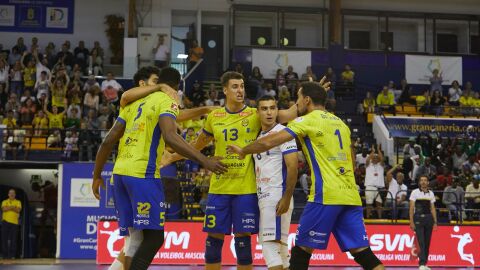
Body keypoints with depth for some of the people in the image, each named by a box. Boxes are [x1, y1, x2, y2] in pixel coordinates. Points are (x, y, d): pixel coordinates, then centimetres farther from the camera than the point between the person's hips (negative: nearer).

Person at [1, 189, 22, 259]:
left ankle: (12, 255, -4)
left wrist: (9, 208, -10)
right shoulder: (4, 202, 13)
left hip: (14, 222, 0)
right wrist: (13, 207, -9)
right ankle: (4, 254, 0)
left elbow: (18, 210, -5)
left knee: (13, 239, -4)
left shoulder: (18, 202, 12)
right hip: (5, 221, 0)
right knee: (4, 238, -3)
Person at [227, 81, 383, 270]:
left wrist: (243, 151, 10)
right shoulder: (341, 123, 21)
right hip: (350, 196, 7)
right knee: (362, 253, 2)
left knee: (301, 250, 3)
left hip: (327, 195, -7)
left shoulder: (308, 120, 0)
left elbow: (269, 143, -5)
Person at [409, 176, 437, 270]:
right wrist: (411, 222, -9)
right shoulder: (415, 192, 0)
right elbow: (411, 208, -2)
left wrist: (435, 222, 8)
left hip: (429, 218, 4)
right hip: (418, 218, -4)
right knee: (421, 242, -13)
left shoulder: (431, 193, 11)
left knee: (427, 243, 5)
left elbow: (433, 209, 14)